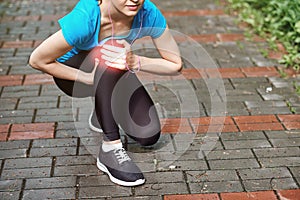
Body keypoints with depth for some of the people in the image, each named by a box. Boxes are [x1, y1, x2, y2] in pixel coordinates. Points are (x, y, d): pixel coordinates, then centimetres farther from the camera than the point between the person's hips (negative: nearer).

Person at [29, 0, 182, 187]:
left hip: (114, 74, 4)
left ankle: (103, 112, 21)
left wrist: (136, 62, -34)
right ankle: (110, 148, -28)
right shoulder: (84, 19, -36)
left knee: (148, 135, -11)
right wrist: (88, 78, -28)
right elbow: (37, 60, -25)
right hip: (73, 73, -4)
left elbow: (175, 65, -18)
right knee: (108, 54, -37)